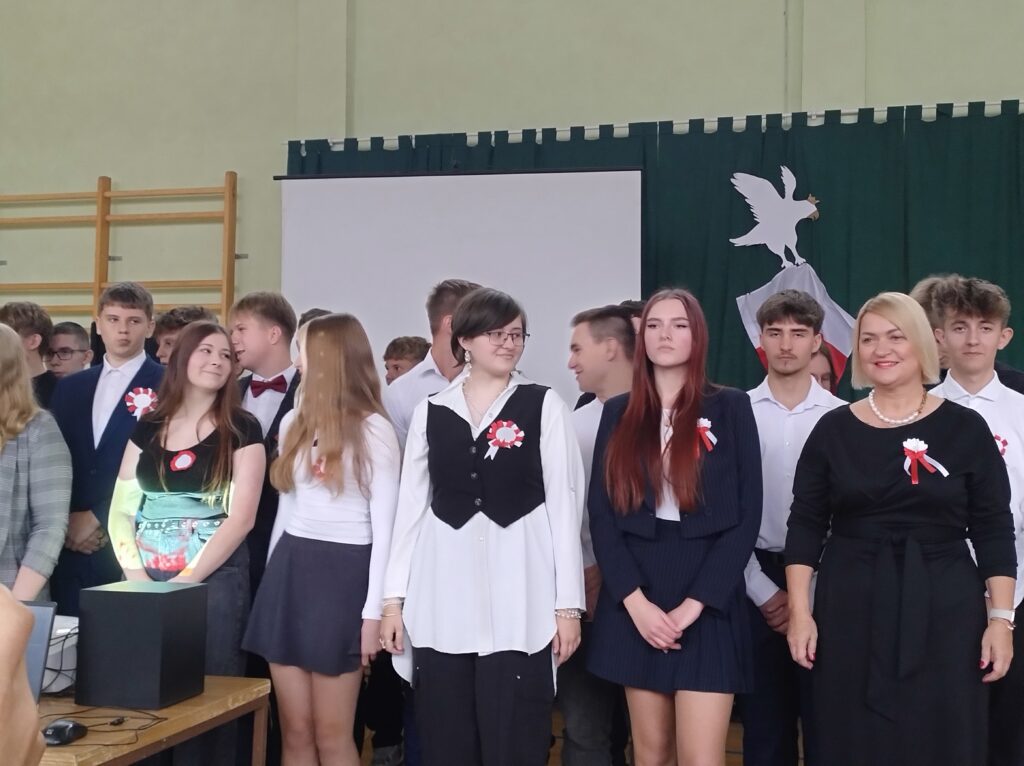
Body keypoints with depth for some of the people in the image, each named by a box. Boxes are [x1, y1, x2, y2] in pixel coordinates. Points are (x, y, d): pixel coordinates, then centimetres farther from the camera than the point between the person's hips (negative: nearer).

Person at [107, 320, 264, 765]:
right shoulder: (148, 428, 10)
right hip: (146, 583, 3)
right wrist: (138, 577, -8)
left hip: (214, 580, -3)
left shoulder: (241, 430, 0)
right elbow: (121, 509, 7)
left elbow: (241, 518, -8)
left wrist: (184, 581, -13)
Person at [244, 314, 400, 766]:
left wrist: (374, 612, -12)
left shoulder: (374, 430, -5)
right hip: (290, 571, 6)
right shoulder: (293, 423, 14)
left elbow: (383, 526, -8)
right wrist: (273, 576, 16)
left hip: (343, 574, -6)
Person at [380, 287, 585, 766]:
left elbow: (564, 505, 0)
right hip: (442, 595, 3)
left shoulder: (543, 405, 2)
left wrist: (568, 604, -3)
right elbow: (411, 507, 10)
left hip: (518, 595, -2)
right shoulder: (430, 412, 9)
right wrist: (393, 599, 5)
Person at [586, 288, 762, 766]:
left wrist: (694, 604, -11)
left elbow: (746, 515, -4)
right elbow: (600, 512, 3)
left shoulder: (731, 408, 1)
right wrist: (635, 601, -9)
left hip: (708, 604, -2)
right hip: (634, 603, 2)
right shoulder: (618, 414, 8)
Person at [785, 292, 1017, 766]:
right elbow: (805, 525, 3)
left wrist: (1001, 618, -5)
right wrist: (800, 611, -4)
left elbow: (994, 531, 1)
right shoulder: (833, 429, 3)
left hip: (944, 610, 0)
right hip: (850, 610, 1)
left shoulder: (965, 428, 0)